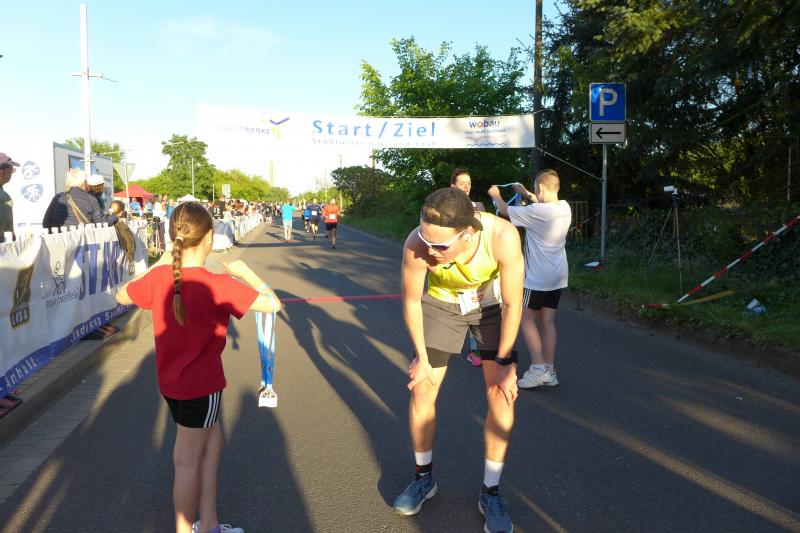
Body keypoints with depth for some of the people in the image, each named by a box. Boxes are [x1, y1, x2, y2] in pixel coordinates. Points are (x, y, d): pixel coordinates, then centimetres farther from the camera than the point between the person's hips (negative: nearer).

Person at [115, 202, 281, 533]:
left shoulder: (158, 277, -6)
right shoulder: (217, 286, -23)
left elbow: (122, 296, 13)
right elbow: (273, 303, -23)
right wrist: (245, 272, -9)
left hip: (170, 381, 7)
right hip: (201, 385, -7)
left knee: (212, 439, 21)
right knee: (188, 462, 7)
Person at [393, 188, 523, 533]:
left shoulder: (502, 236, -39)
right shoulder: (416, 245, -36)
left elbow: (513, 304, -24)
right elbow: (411, 301, -16)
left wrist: (504, 362, -16)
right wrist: (422, 358, -10)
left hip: (492, 302, -1)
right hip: (441, 303, 1)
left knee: (502, 394, -7)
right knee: (421, 389, 1)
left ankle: (490, 493, 11)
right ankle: (424, 478, 25)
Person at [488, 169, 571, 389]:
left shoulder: (536, 212, -20)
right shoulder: (565, 208, 1)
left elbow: (506, 211, -6)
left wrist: (496, 196, 14)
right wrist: (526, 194, 27)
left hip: (538, 277, -7)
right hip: (558, 276, 7)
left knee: (526, 318, 6)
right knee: (547, 322, 11)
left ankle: (538, 368, 1)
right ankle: (549, 371, 14)